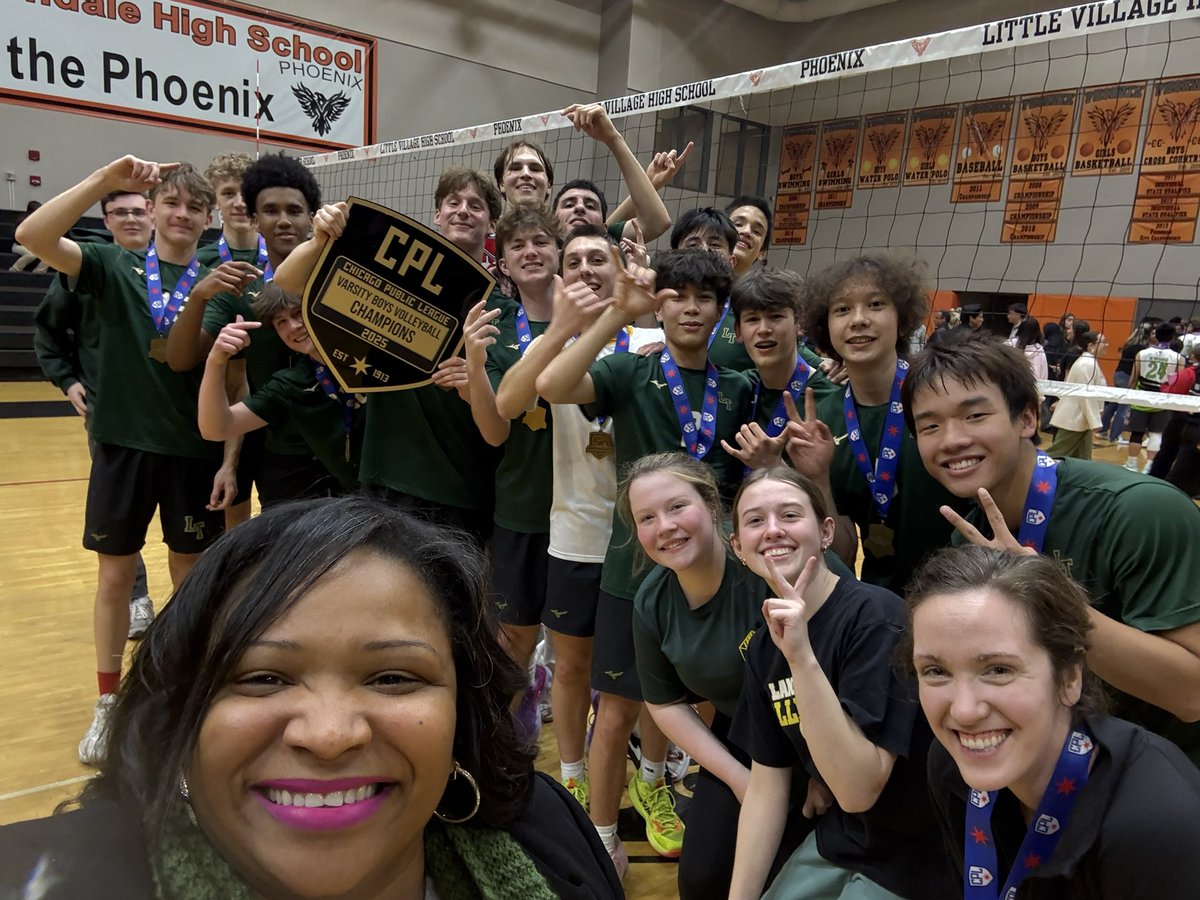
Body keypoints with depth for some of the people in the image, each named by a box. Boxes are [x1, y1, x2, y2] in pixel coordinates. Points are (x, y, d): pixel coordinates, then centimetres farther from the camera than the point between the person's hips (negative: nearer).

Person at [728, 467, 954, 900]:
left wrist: (802, 656, -39)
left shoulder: (875, 617, -25)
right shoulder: (764, 645, -3)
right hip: (834, 839, 6)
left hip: (915, 858, -6)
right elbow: (766, 785, 2)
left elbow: (859, 790, -30)